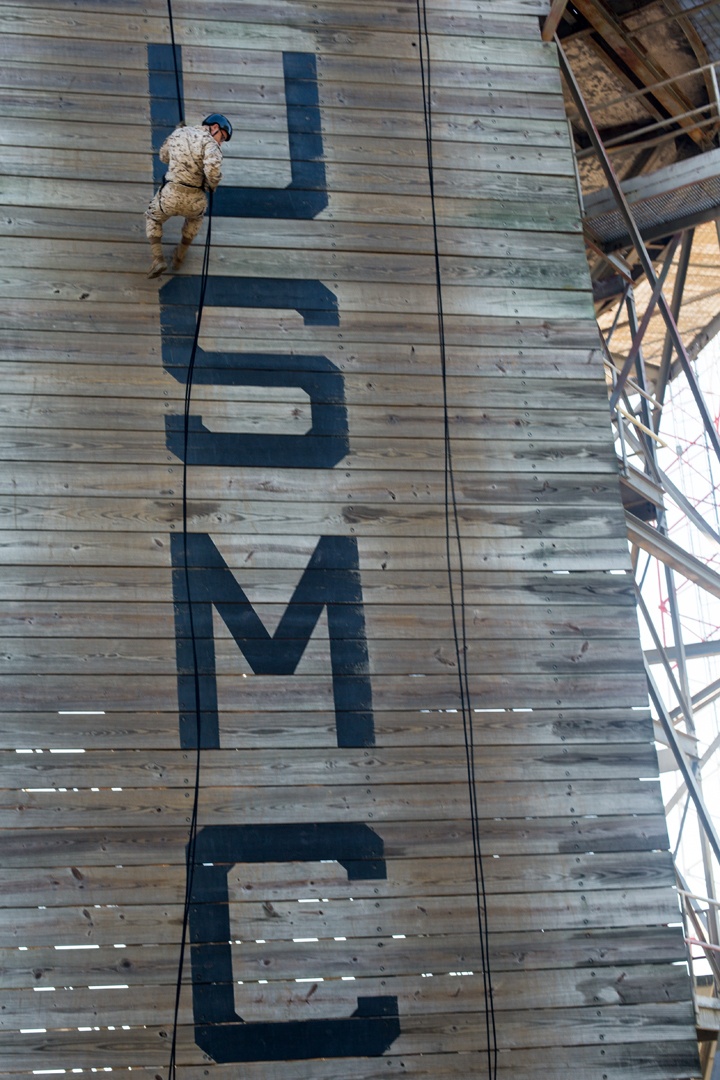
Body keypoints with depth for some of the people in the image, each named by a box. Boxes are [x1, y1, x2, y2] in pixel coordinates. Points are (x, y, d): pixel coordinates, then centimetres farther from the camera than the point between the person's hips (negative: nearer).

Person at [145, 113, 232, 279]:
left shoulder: (178, 133, 11)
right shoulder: (209, 142, -5)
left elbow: (164, 157, 29)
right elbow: (212, 168, -25)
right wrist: (212, 184, -5)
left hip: (170, 195, 1)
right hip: (194, 200, -1)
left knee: (153, 218, 33)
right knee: (195, 216, 37)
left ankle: (158, 259, 13)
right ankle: (180, 256, 42)